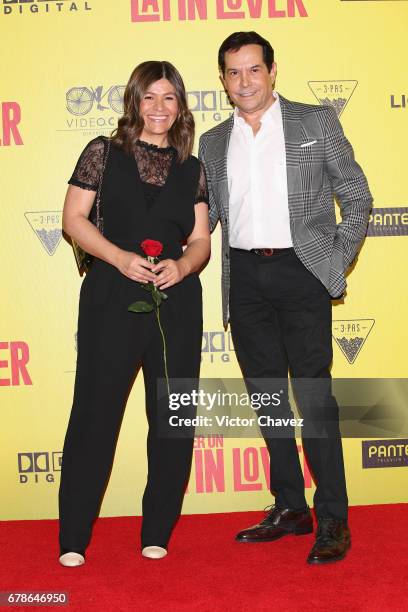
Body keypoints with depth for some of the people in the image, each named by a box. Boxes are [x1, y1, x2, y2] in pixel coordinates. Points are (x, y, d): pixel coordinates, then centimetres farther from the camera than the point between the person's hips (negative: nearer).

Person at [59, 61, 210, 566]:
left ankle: (158, 533, 23)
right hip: (112, 297, -3)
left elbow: (201, 239, 11)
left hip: (177, 300, 3)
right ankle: (73, 538, 12)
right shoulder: (103, 153, 5)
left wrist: (182, 265, -11)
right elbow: (73, 217, 0)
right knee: (95, 411, 0)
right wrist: (119, 257, -14)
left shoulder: (192, 169, 12)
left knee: (173, 418, 7)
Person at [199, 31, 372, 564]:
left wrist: (338, 260, -5)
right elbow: (205, 216, 16)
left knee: (314, 397, -6)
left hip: (300, 271, -4)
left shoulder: (317, 122, 4)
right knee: (267, 396, 10)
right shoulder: (213, 142, 13)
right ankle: (289, 509, 22)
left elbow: (357, 197, 5)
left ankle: (333, 521, 6)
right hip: (245, 278, 4)